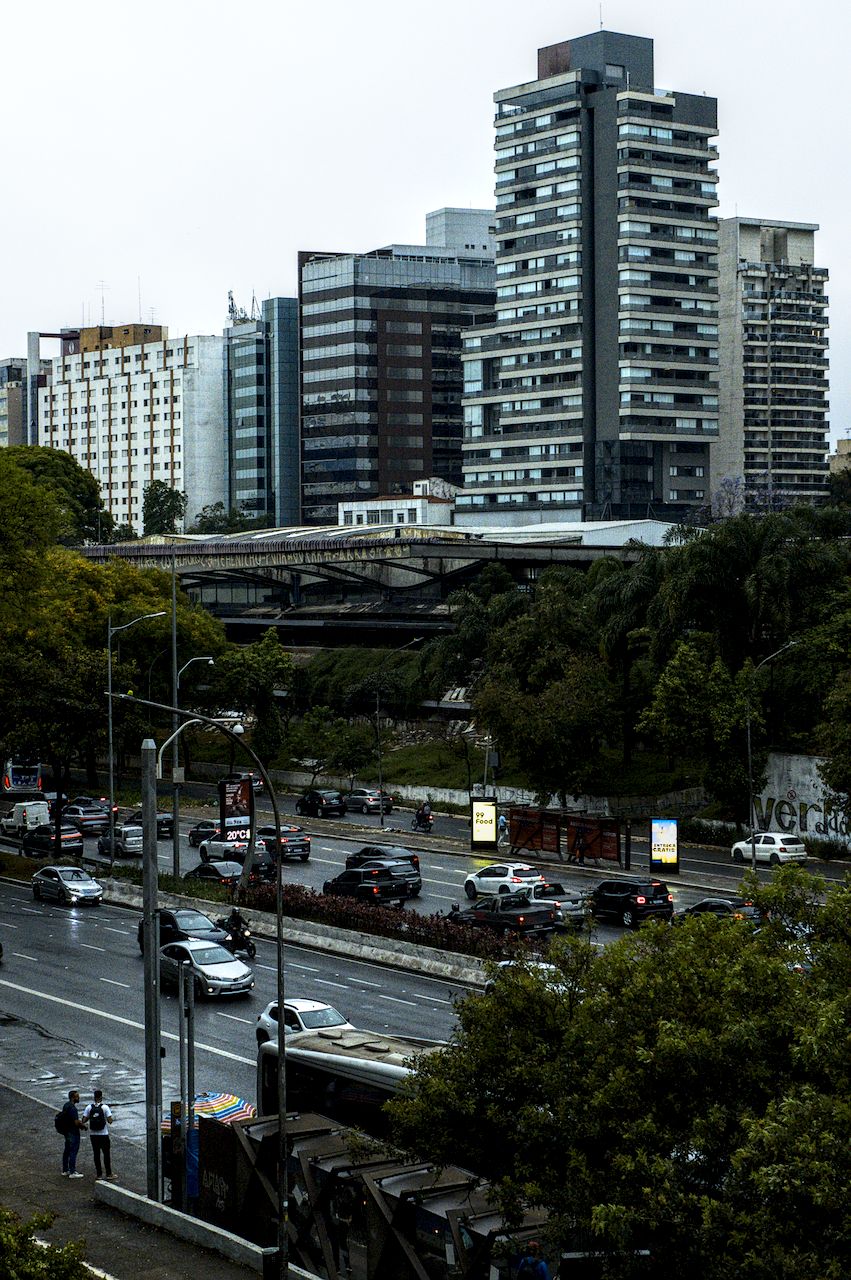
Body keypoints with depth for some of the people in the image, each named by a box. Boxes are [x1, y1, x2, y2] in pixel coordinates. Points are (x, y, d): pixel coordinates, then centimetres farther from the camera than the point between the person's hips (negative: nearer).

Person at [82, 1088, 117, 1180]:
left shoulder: (89, 1107, -5)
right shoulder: (105, 1107, -12)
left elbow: (84, 1121, -6)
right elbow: (110, 1121, -15)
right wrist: (111, 1120, 7)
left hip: (93, 1134, 2)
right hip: (103, 1134, -2)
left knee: (96, 1154, 11)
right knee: (106, 1154, 7)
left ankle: (99, 1174, 14)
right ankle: (109, 1174, 9)